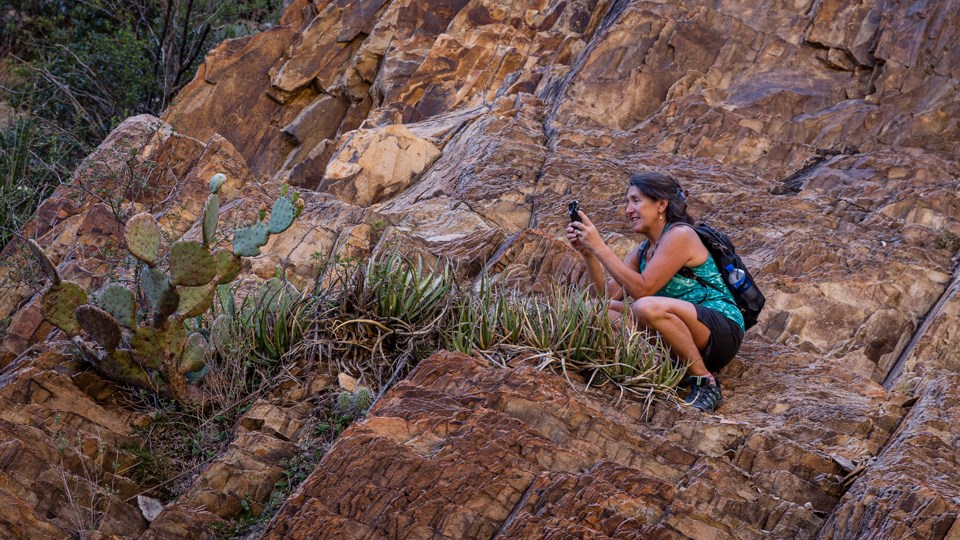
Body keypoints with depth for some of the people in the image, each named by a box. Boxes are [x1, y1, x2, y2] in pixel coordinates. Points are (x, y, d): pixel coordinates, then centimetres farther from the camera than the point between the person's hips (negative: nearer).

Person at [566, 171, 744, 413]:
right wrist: (588, 253, -6)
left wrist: (600, 247, -19)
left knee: (647, 308, -34)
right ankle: (685, 372, -4)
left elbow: (642, 289, -21)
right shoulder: (643, 251, 13)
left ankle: (706, 384, -19)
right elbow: (608, 295, 4)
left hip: (723, 332, -8)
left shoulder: (680, 235, -12)